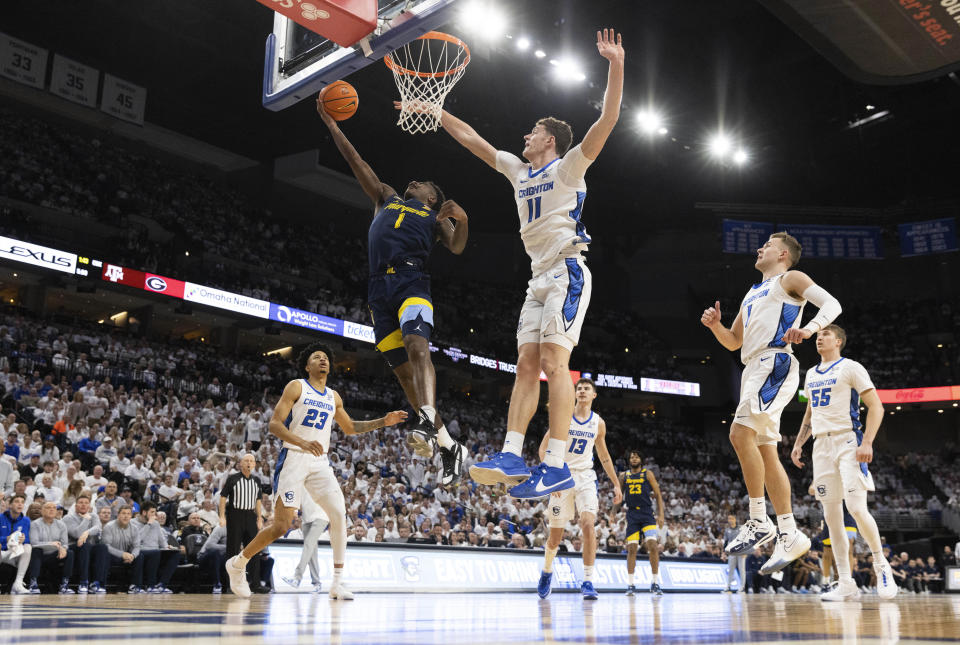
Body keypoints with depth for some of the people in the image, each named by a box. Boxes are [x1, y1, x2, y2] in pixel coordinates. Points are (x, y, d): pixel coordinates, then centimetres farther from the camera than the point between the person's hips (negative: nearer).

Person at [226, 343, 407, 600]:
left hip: (320, 463, 5)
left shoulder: (334, 397, 16)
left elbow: (350, 427, 29)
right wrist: (302, 442, -27)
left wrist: (382, 422, 17)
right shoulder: (296, 387, -2)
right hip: (294, 459, -5)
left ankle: (337, 583, -1)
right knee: (281, 526, -10)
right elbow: (274, 424, -11)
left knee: (339, 515, -9)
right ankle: (237, 563, 13)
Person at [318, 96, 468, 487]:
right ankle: (449, 446, 0)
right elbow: (356, 163, 29)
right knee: (402, 369, -3)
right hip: (379, 287, 4)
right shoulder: (386, 198, 31)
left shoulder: (434, 216, 21)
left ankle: (428, 422, -46)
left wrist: (461, 219, -15)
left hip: (411, 281, -3)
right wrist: (331, 124, 27)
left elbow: (456, 248, 4)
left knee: (417, 346, -29)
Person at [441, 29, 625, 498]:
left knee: (554, 361, -17)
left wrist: (616, 66, -19)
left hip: (567, 271, -8)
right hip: (539, 277, 8)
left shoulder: (568, 166, 3)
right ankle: (511, 456, -3)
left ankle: (556, 466, -21)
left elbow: (607, 121, -10)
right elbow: (469, 138, 27)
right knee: (526, 364, 0)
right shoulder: (518, 170, 22)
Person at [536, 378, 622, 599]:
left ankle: (588, 581, -14)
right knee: (556, 535, 5)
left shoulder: (598, 423, 5)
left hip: (585, 478, 2)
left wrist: (616, 484, 13)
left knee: (588, 525, -19)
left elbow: (604, 457, 17)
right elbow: (543, 449, -6)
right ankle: (547, 572, 33)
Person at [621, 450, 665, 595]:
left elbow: (658, 495, 4)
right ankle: (630, 584, 4)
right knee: (632, 549, -2)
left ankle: (655, 583, -6)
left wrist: (661, 515, -5)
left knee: (653, 545, -15)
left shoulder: (648, 474, 5)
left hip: (647, 514, -2)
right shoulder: (624, 476, 11)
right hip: (632, 515, 2)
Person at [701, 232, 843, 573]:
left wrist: (808, 329, -26)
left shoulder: (791, 279, 6)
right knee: (766, 453, 4)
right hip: (754, 368, 9)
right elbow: (734, 342, 30)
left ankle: (759, 521, -15)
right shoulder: (752, 293, 29)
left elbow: (832, 304, -7)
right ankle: (790, 535, 6)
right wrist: (715, 325, 10)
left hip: (775, 362, -9)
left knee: (740, 433, -22)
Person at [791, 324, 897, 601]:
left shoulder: (850, 368, -3)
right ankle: (846, 585, 6)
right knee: (831, 515, 2)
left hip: (848, 442, -6)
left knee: (857, 509, -16)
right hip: (821, 446, 7)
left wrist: (867, 443, -19)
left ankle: (882, 566, 7)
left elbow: (876, 407, -8)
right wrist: (798, 443, 17)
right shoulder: (811, 374, 18)